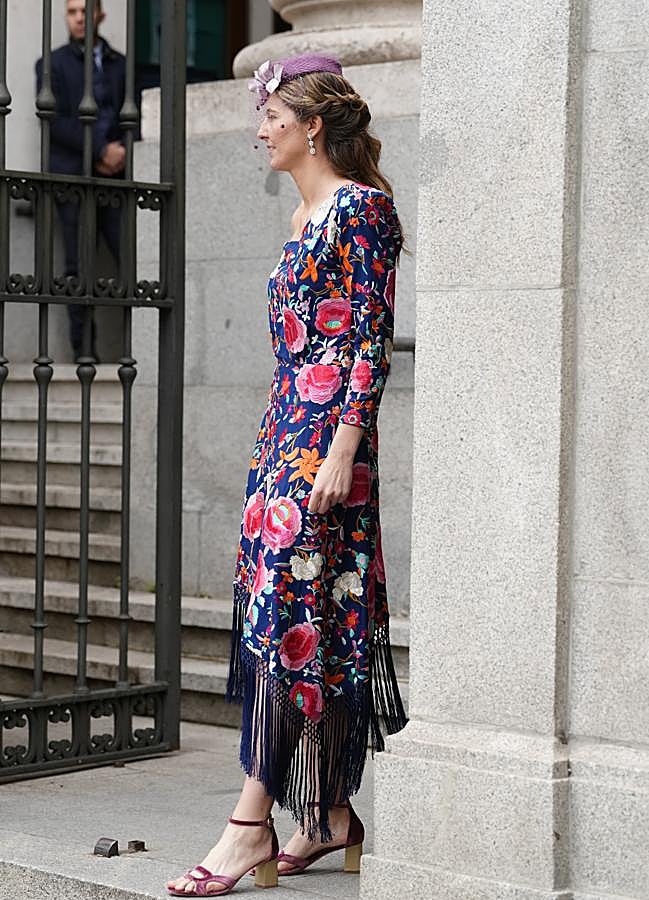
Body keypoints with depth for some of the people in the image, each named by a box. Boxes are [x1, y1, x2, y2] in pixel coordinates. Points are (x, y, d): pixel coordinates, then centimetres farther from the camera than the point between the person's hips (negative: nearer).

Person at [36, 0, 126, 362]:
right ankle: (84, 349, -3)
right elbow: (55, 120, -3)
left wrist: (121, 153, -3)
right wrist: (101, 150, -11)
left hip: (115, 174, 2)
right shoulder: (53, 64, 9)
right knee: (79, 266, -4)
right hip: (72, 176, -2)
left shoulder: (120, 64, 19)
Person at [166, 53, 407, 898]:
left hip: (327, 432, -9)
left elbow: (373, 339, -14)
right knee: (319, 621, 8)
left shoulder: (362, 207, -8)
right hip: (286, 428, 9)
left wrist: (342, 447, -20)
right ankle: (330, 815, 13)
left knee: (289, 611, -11)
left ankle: (253, 824, -11)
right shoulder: (306, 215, 19)